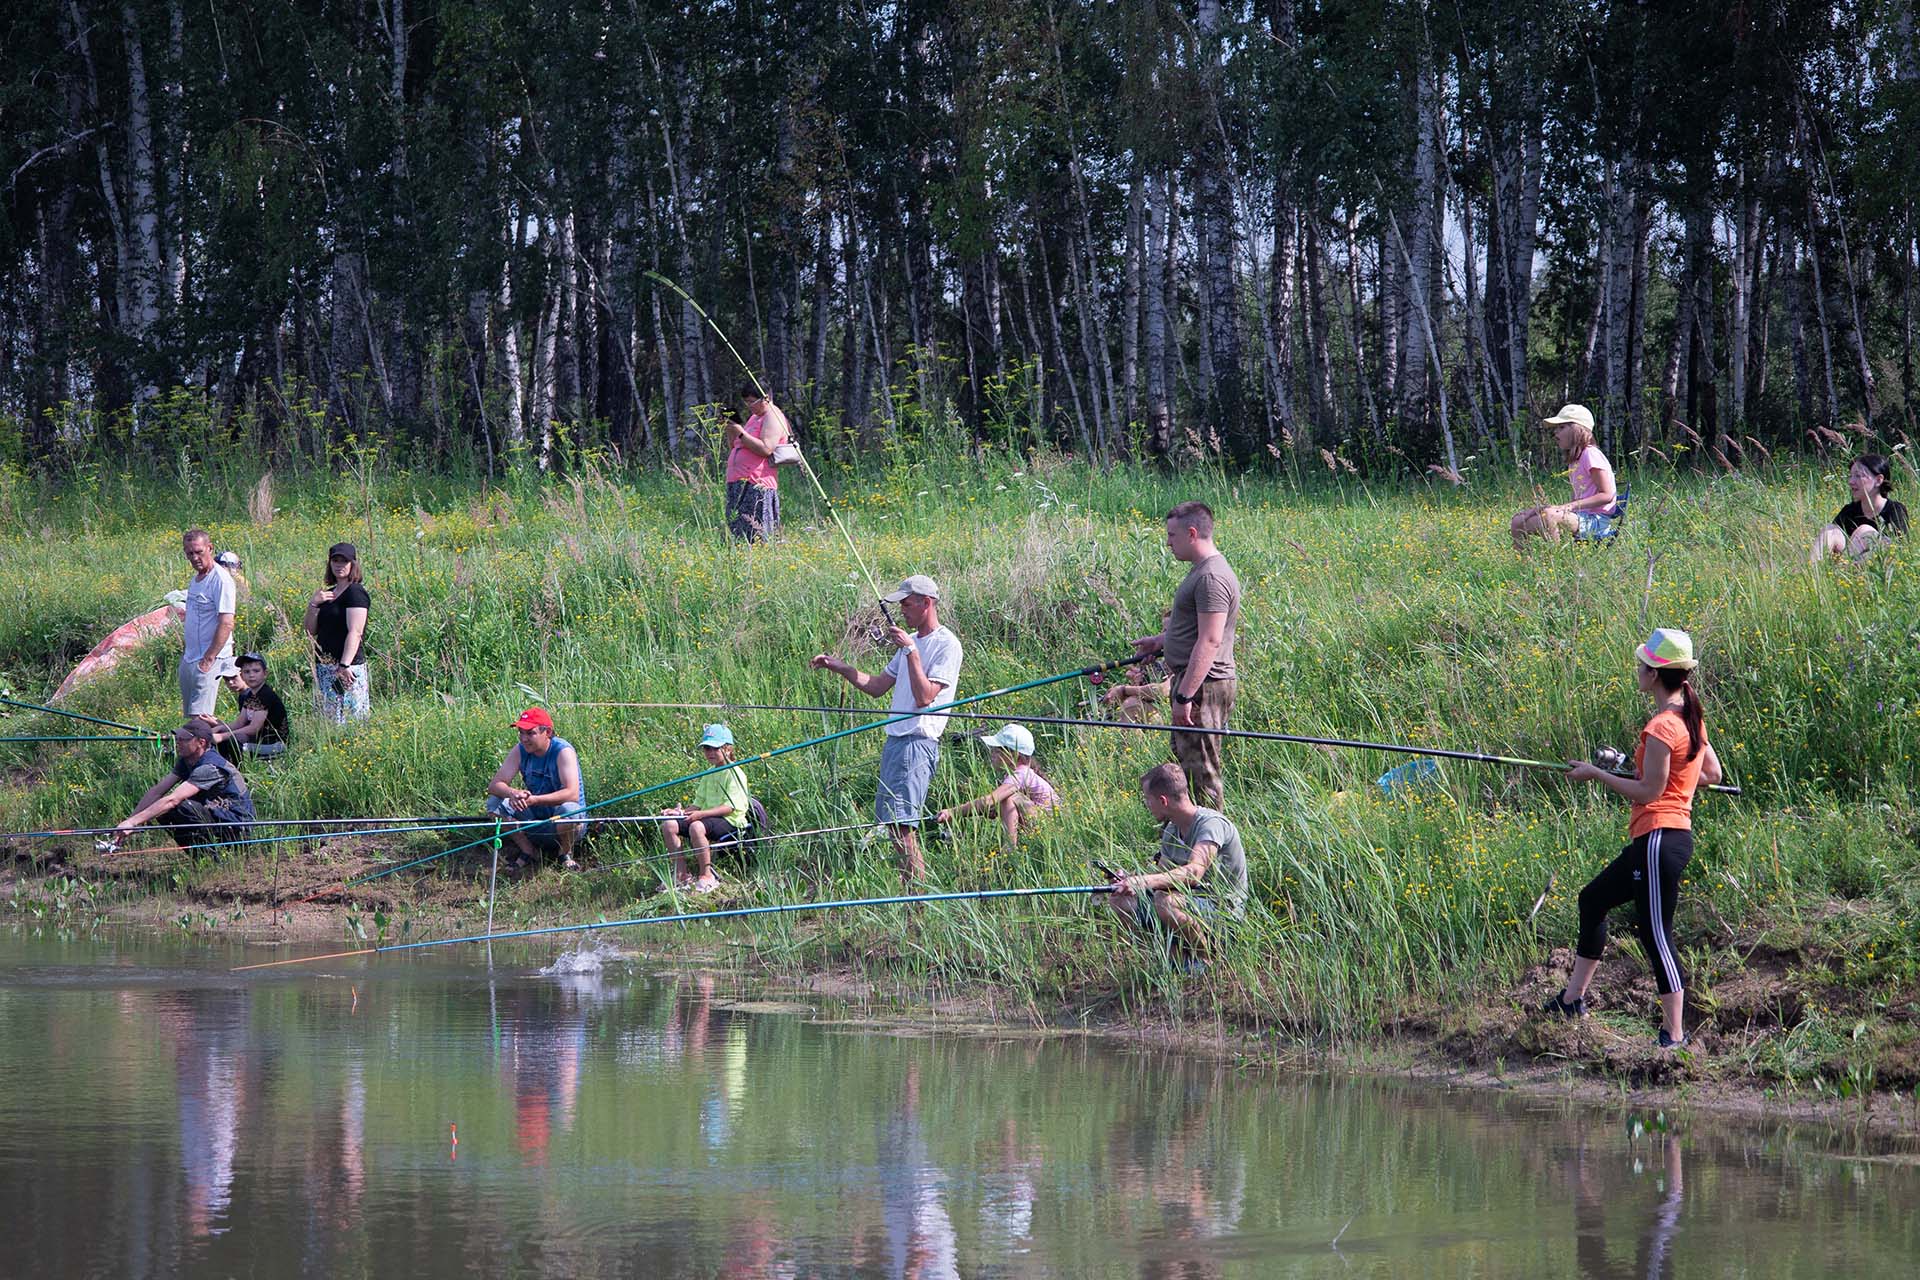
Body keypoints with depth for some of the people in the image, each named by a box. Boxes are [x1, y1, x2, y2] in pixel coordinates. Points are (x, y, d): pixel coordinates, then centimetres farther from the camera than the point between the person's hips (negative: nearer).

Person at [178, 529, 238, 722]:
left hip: (210, 661, -9)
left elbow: (226, 624, -18)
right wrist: (185, 655, 15)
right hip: (190, 659, 9)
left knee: (200, 717, -16)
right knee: (189, 717, 7)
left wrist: (209, 659, -21)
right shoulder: (195, 581, 16)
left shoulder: (220, 580, -12)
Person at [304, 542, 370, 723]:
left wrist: (345, 665, -25)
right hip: (324, 667, 9)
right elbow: (311, 630, 16)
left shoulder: (355, 592, -7)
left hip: (346, 668, -9)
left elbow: (355, 632, -16)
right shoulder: (328, 594, 17)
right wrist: (313, 605, 0)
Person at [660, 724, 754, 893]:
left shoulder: (734, 774, -9)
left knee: (697, 827, -38)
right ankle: (682, 874, -8)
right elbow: (699, 803, 18)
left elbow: (729, 807, -18)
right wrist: (682, 812, -2)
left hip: (730, 821, -9)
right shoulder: (709, 774, 18)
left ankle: (706, 876, -26)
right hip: (707, 817, 9)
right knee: (669, 825, -8)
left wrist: (701, 814, -26)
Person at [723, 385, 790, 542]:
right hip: (740, 485, 10)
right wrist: (731, 433, 10)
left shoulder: (772, 418, -6)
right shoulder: (754, 417, 23)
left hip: (757, 486, -10)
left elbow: (765, 449, -20)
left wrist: (741, 433, -16)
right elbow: (737, 448, 29)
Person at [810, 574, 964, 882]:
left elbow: (925, 697, -18)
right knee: (893, 823, 7)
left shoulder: (946, 645, -8)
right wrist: (837, 667, 15)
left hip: (918, 742, -10)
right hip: (895, 740, 10)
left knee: (902, 824, -17)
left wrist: (911, 651, -18)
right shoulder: (910, 641, 20)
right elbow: (877, 687, 23)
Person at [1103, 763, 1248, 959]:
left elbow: (1194, 872, -35)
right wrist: (1131, 881, -10)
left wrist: (1145, 881, -44)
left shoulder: (1211, 823, -21)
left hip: (1224, 909, -9)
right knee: (1118, 900, 2)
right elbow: (1163, 876, 11)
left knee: (1165, 901, -36)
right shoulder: (1171, 831, 8)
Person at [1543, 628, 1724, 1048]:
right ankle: (1572, 999, 29)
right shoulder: (1690, 720, 11)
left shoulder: (1661, 728, -18)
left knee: (1656, 934, -7)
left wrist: (1596, 774, -8)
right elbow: (1712, 774, 19)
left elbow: (1648, 791, -18)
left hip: (1659, 838, -11)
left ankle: (1674, 1036, -5)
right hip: (1673, 836, 11)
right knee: (1594, 899, 22)